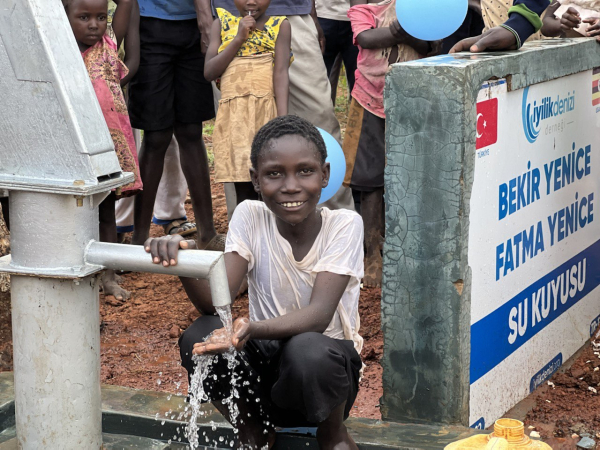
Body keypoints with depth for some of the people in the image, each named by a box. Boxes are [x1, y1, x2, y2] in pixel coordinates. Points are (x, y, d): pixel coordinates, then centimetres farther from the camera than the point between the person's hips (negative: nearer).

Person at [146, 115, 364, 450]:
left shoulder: (344, 224, -13)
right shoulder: (251, 216, -6)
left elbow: (319, 315, -26)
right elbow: (215, 300, -18)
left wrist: (255, 329, -46)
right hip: (265, 364, 3)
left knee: (308, 350, -36)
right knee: (198, 337, -25)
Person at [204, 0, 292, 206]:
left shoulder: (280, 26, 7)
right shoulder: (222, 23, 12)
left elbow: (281, 72, -4)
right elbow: (209, 72, 4)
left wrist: (283, 120, -15)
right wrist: (239, 38, -4)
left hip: (266, 112, -2)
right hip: (233, 114, 2)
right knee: (243, 191, 1)